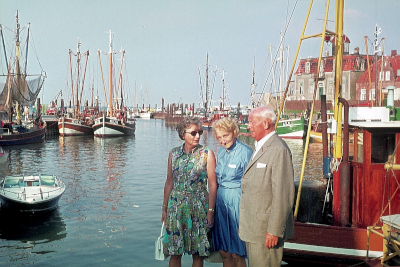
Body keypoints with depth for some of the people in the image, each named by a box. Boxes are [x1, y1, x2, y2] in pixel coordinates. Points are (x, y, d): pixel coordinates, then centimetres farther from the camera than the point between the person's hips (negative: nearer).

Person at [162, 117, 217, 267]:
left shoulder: (207, 154, -4)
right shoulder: (173, 154, 5)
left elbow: (212, 185, -6)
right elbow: (169, 182, 11)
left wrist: (210, 211, -11)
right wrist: (164, 208, 10)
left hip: (198, 208, -2)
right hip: (176, 207, 3)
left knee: (198, 252, 6)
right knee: (174, 252, 7)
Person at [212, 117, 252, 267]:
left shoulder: (245, 152, -12)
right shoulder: (221, 152, 10)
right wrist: (213, 204, 15)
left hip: (237, 202, -6)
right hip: (221, 201, 7)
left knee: (236, 254, 1)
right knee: (224, 252, 11)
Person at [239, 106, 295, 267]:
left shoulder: (279, 150, -17)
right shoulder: (259, 148, 15)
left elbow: (283, 195, -21)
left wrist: (274, 231, -20)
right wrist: (245, 224, 16)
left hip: (266, 229, -9)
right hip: (252, 229, 9)